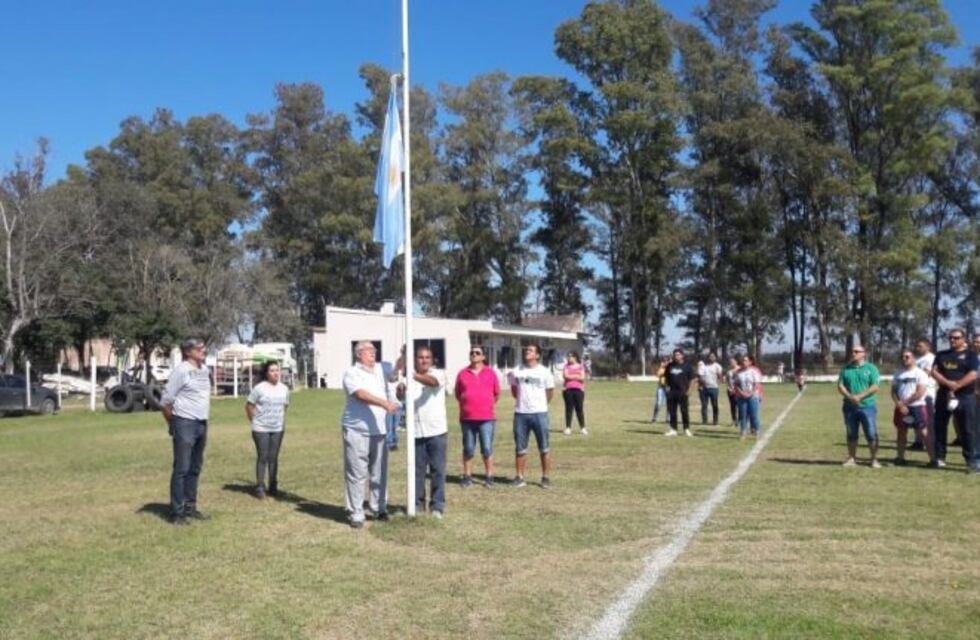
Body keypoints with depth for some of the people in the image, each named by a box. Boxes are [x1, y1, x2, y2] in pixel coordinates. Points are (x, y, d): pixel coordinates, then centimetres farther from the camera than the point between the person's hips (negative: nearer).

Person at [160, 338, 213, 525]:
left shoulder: (205, 370, 10)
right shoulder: (181, 370, -12)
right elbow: (165, 401, -11)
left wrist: (204, 418, 15)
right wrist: (173, 424, -2)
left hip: (202, 424, 8)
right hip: (185, 424, -7)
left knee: (195, 468, 13)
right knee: (181, 469, -4)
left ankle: (190, 508, 22)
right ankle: (177, 512, 1)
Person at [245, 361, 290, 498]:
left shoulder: (284, 389, 5)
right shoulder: (259, 388, -8)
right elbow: (249, 406, -1)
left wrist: (282, 421, 10)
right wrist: (254, 420, 1)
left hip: (278, 429, 4)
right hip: (261, 429, -4)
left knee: (273, 457, 8)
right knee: (262, 457, -2)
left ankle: (273, 486, 16)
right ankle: (260, 487, 5)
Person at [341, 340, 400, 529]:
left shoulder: (380, 370, 14)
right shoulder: (352, 373, -5)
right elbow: (362, 394, -19)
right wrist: (385, 403, -29)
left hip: (379, 430, 6)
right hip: (357, 431, -5)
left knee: (380, 472, 10)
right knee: (356, 474, -2)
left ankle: (380, 508, 22)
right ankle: (356, 514, 4)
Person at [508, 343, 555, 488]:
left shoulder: (545, 372, -1)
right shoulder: (516, 372, 5)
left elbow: (550, 392, 8)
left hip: (539, 414, -2)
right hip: (520, 414, 2)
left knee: (544, 448, 2)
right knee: (520, 448, 7)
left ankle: (545, 477, 11)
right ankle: (520, 477, 14)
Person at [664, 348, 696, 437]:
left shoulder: (687, 366, 0)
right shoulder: (670, 366, 11)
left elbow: (693, 379, -1)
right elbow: (667, 377, 20)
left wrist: (689, 390, -8)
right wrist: (667, 387, 7)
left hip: (682, 392, -4)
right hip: (671, 392, 4)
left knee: (684, 410, -3)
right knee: (672, 411, 5)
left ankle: (687, 429, 6)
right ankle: (673, 429, 12)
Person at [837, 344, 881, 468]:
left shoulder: (871, 368, 1)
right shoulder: (846, 369, 11)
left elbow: (875, 387, -8)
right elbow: (840, 386, 5)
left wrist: (860, 396, -17)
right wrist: (850, 396, -13)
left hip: (867, 406, -3)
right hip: (849, 407, 3)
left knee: (871, 434, -4)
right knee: (851, 434, 9)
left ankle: (874, 459, 4)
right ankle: (852, 458, 17)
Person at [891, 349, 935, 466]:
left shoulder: (920, 373, -5)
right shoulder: (898, 373, 11)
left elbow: (920, 393, -13)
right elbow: (893, 391, 9)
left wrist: (904, 402, -11)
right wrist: (899, 404, -7)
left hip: (917, 407, -5)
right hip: (901, 408, 5)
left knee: (924, 433, -8)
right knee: (901, 432, 10)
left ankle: (933, 458, -7)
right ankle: (900, 457, 18)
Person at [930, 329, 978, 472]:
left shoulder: (970, 355, 1)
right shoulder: (941, 355, 13)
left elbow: (973, 375, -11)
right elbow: (934, 372, 1)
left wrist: (956, 386, -20)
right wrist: (948, 383, -16)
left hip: (965, 397, -4)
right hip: (943, 395, 4)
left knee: (967, 430, -3)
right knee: (939, 427, 7)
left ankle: (971, 460, 1)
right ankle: (940, 457, 15)